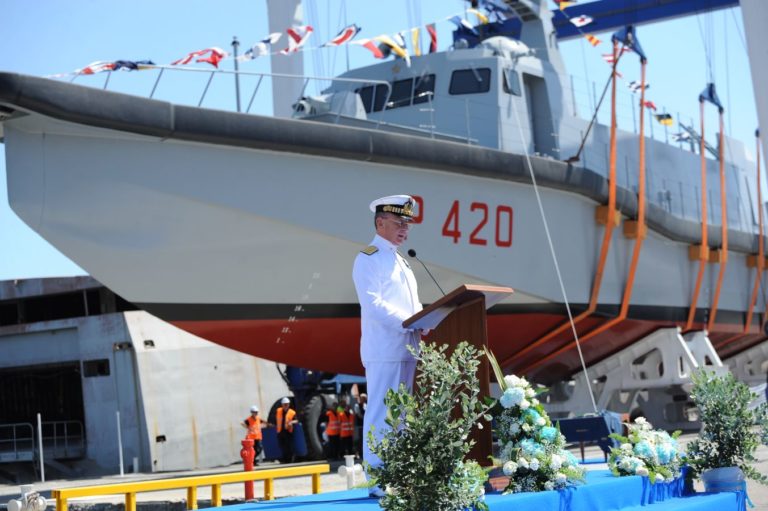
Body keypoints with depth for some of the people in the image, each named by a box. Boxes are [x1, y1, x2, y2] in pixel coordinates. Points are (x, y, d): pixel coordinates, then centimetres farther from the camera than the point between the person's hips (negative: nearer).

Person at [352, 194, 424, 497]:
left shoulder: (399, 261, 22)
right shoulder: (368, 259, -6)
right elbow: (373, 304, -18)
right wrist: (414, 321, -22)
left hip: (407, 350, 9)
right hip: (385, 351, -9)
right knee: (381, 416, -7)